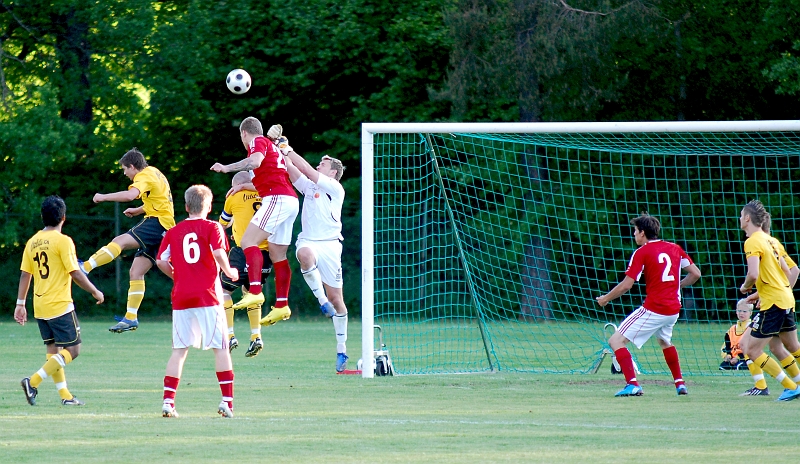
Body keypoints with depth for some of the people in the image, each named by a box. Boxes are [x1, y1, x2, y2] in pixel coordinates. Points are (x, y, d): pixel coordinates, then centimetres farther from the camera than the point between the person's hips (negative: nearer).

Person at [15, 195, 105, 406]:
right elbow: (75, 273, -13)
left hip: (40, 307, 7)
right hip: (60, 306, -7)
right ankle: (34, 381, -14)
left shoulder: (32, 242, 7)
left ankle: (65, 395, 12)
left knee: (53, 350, 14)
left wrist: (20, 304, 14)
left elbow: (25, 275, 8)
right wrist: (95, 292, -1)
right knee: (72, 349, -2)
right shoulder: (62, 241, -12)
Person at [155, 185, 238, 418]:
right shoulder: (212, 227, 0)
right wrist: (229, 272, 5)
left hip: (181, 298, 3)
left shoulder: (174, 231, 9)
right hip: (208, 296, -3)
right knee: (220, 347, 2)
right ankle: (227, 401, -3)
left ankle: (168, 400, 1)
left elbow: (161, 261, 3)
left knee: (179, 350, 8)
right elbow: (219, 254, -13)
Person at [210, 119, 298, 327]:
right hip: (290, 200, 10)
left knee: (249, 241, -16)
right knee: (277, 254, 10)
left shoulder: (258, 142, 0)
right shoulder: (272, 146, 27)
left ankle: (255, 292, -30)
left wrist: (227, 168, -22)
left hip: (277, 199, -10)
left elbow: (255, 161, -23)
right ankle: (281, 305, 8)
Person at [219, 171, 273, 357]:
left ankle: (230, 336, -2)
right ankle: (256, 337, 13)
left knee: (224, 290, 9)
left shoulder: (234, 197, 6)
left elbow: (223, 222, 22)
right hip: (266, 251, 5)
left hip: (244, 250, -5)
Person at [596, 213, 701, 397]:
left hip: (653, 310, -7)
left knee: (616, 341, -3)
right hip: (674, 309, 7)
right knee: (665, 341, 37)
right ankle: (680, 383, 33)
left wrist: (605, 298, 5)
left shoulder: (642, 252, -8)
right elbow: (695, 274, 11)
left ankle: (632, 385, -17)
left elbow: (626, 285, -11)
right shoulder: (675, 248, 9)